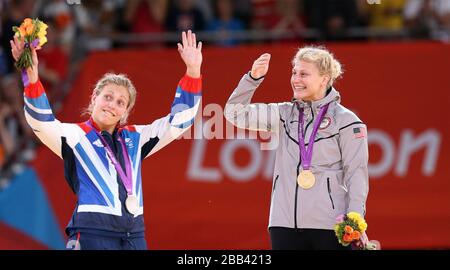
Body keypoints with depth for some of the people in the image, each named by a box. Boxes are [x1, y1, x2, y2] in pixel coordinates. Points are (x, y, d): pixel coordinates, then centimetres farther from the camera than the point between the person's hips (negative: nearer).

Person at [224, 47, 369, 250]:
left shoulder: (345, 121, 0)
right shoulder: (285, 115, 14)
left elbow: (356, 174, -3)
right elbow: (235, 113, 13)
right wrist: (253, 78, -1)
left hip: (329, 225, -4)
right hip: (285, 224, 4)